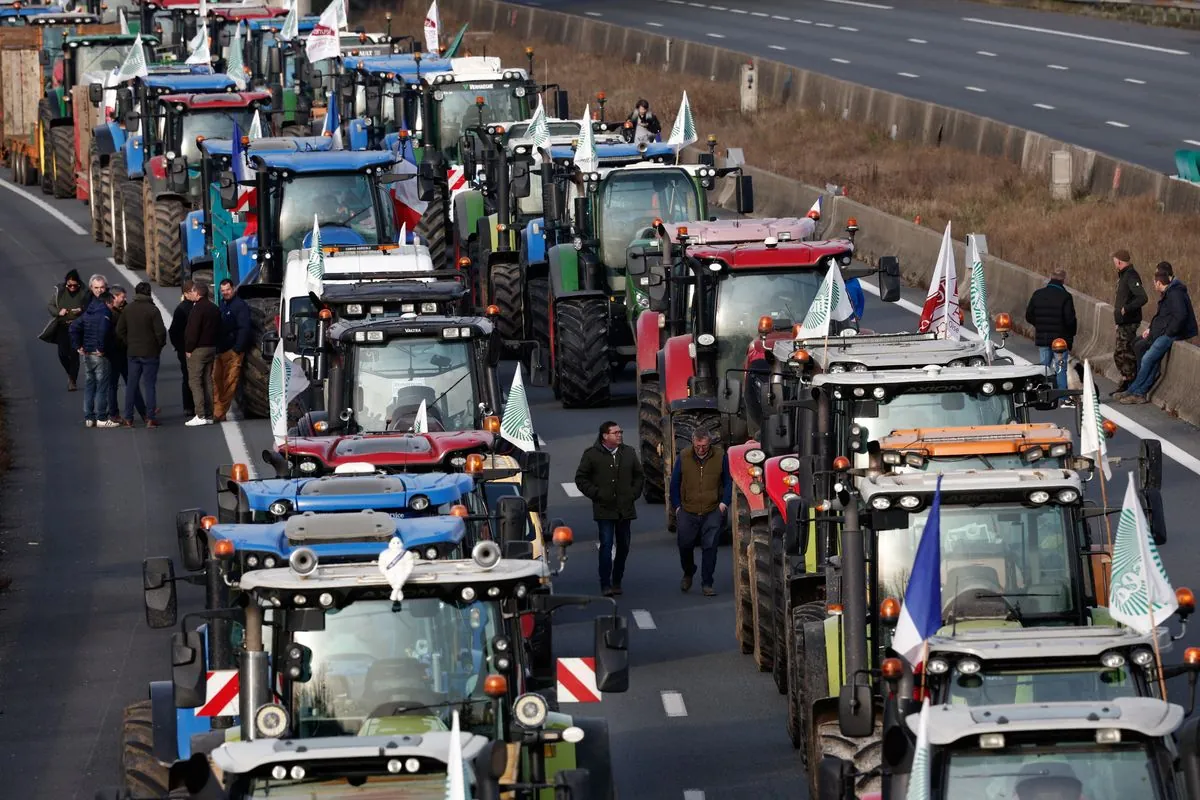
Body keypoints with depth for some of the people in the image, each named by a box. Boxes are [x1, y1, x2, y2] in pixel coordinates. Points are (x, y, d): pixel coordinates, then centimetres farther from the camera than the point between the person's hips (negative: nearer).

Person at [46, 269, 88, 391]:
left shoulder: (84, 293, -5)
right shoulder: (60, 291, 0)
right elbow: (49, 306, 4)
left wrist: (81, 310, -20)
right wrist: (58, 312, -15)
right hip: (63, 327, 2)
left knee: (74, 353, -5)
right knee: (63, 353, -1)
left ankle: (72, 381, 7)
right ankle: (70, 375, 27)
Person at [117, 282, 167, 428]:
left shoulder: (128, 310, 3)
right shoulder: (152, 310, -11)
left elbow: (120, 330, 6)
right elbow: (160, 332, -14)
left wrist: (128, 344, 13)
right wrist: (160, 345, 2)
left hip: (133, 353, 4)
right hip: (150, 353, -4)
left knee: (131, 385, 9)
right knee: (149, 385, 1)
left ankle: (128, 418, 9)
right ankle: (150, 418, -2)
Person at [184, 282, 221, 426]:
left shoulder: (198, 309, -14)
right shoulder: (214, 309, 14)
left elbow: (193, 331, -18)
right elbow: (218, 331, 18)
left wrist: (189, 349, -12)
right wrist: (214, 346, 19)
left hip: (198, 349, -8)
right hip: (212, 349, 8)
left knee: (195, 381, -7)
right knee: (208, 381, 11)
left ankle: (200, 415, -15)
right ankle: (209, 415, 10)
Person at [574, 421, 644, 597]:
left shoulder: (628, 453, 9)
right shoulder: (592, 454, -3)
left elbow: (639, 476, 21)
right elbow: (581, 479, 1)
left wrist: (634, 494, 7)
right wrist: (596, 494, -8)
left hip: (625, 509, 4)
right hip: (604, 510, -4)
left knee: (623, 546, 8)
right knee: (606, 545, -11)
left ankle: (617, 581, 20)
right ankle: (606, 584, -9)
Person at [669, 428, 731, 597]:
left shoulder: (720, 456, -2)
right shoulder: (684, 457, 0)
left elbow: (728, 481, 7)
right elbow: (674, 483, 9)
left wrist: (724, 503, -3)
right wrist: (677, 506, 4)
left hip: (713, 512, -2)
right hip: (688, 511, 2)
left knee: (710, 547, -6)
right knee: (685, 545, 8)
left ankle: (707, 584, 2)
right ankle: (688, 573, 36)